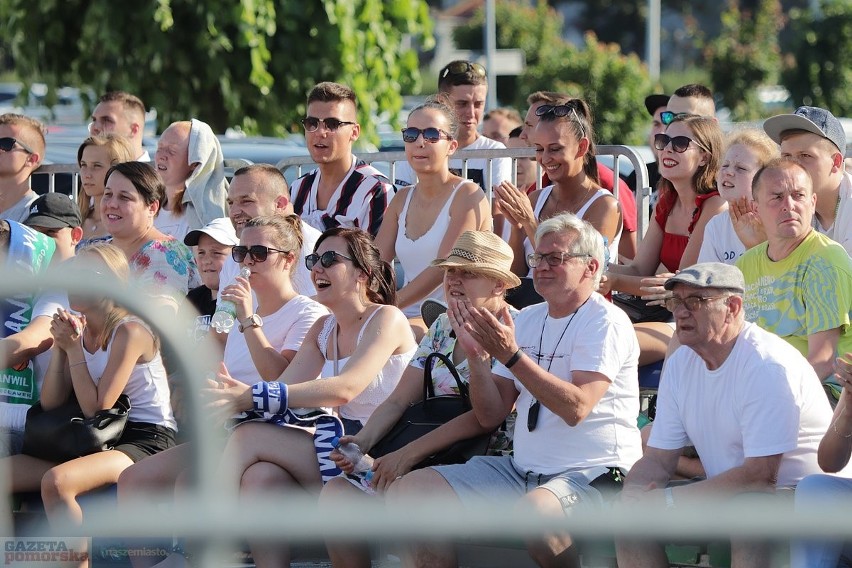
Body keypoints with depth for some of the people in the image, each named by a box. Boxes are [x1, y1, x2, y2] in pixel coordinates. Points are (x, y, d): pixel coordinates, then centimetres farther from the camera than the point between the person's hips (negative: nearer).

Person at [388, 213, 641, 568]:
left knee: (533, 509, -40)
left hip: (593, 473, -7)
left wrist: (511, 355, -24)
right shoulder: (527, 320, 15)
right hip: (522, 469, 7)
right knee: (407, 492, -8)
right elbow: (491, 417, 12)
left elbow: (576, 408, -21)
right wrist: (476, 354, -3)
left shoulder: (606, 322, -6)